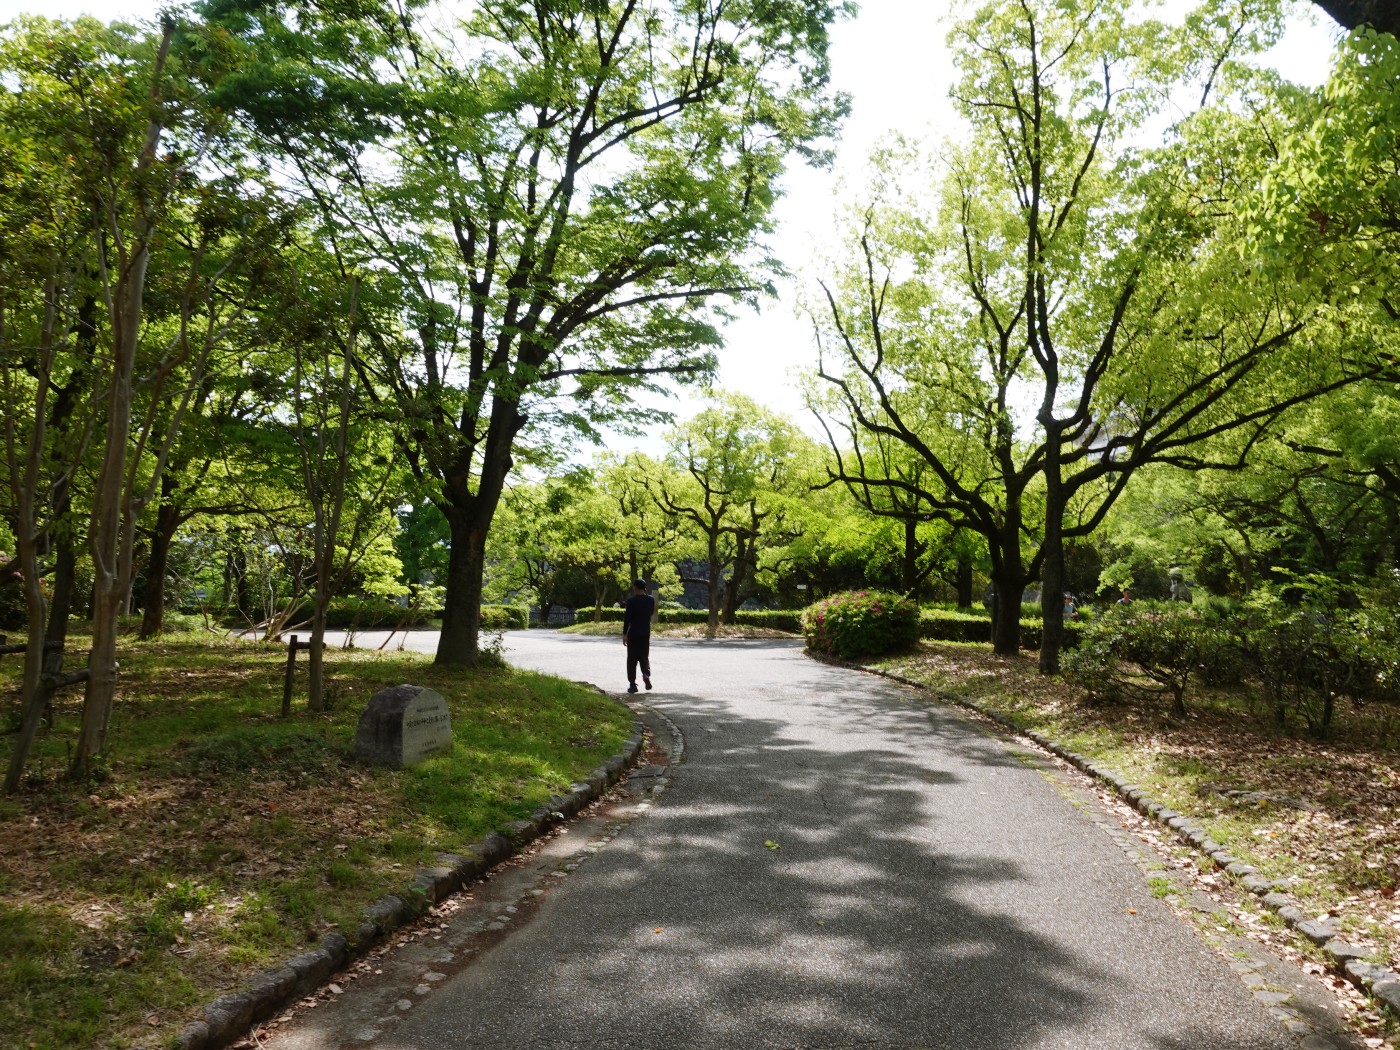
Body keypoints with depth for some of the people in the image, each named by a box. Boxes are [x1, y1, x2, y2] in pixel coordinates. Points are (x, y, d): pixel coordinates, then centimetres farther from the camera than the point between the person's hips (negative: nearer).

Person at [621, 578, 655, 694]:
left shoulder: (631, 601, -11)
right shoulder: (651, 600, 2)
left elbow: (627, 618, -12)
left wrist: (624, 634, -7)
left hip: (633, 633, -4)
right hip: (646, 633, 4)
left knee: (632, 659, 4)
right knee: (644, 656, 16)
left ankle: (632, 684, 4)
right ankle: (646, 675, -9)